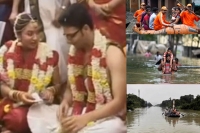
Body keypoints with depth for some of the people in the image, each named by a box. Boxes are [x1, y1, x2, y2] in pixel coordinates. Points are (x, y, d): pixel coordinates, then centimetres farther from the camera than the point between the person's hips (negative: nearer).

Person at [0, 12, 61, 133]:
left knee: (18, 119, -34)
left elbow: (57, 84, 8)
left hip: (34, 105, -1)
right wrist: (17, 95, -18)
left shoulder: (49, 54, -3)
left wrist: (50, 91, -14)